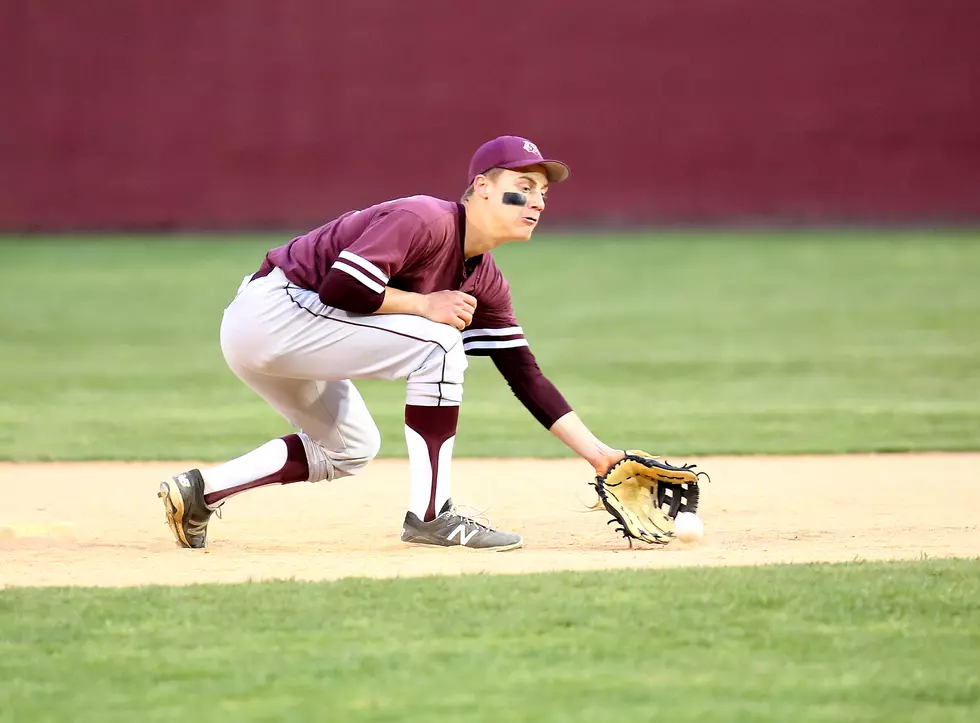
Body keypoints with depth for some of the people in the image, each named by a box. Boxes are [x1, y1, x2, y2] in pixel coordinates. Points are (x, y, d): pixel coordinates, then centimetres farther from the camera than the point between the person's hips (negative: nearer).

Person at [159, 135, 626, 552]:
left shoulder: (484, 283, 10)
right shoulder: (425, 221, -18)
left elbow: (527, 377, 9)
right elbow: (342, 287, -27)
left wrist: (597, 453, 3)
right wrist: (424, 304, -16)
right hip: (271, 310, -10)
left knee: (351, 450, 24)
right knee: (439, 342, -16)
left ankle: (200, 491, 17)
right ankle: (430, 516, -11)